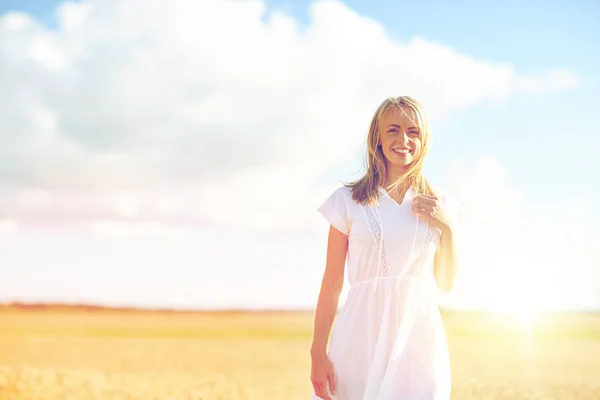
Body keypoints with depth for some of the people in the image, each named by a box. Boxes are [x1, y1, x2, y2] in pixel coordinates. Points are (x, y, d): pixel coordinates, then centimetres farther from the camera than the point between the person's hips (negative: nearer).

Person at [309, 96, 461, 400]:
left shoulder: (439, 204, 9)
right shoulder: (349, 200, 2)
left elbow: (446, 284, 11)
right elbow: (332, 282, 1)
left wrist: (447, 228, -3)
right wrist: (318, 353, -4)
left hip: (419, 336, 2)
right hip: (362, 337, -2)